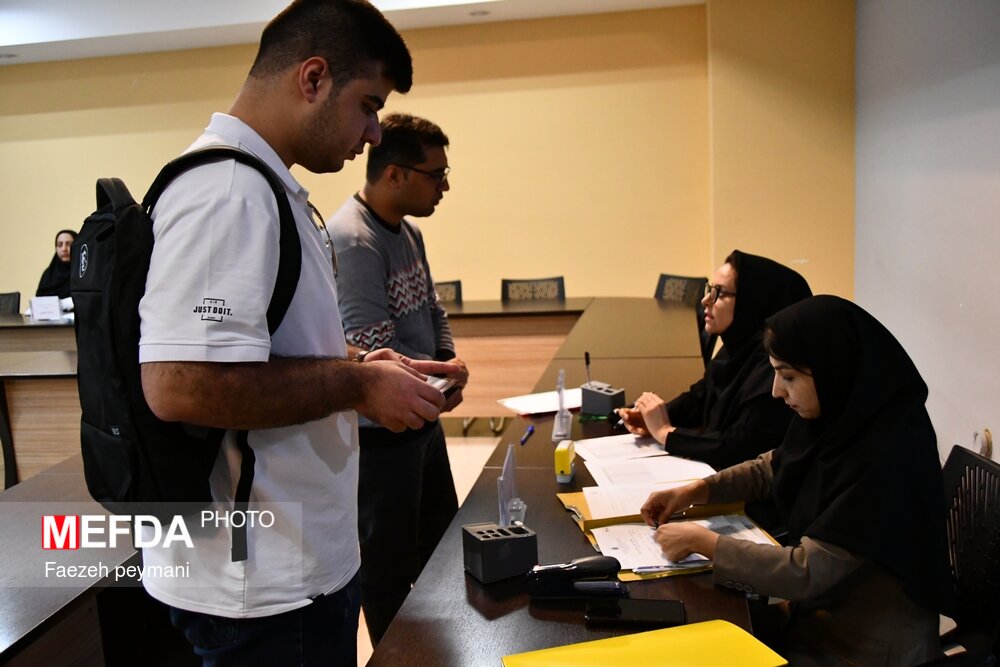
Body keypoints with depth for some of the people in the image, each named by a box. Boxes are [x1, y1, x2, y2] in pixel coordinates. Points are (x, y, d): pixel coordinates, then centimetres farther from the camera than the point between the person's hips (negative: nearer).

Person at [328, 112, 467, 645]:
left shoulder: (408, 231, 6)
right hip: (380, 433, -10)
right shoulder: (351, 241, -24)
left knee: (445, 548, 23)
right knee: (390, 566, 9)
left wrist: (447, 362, -3)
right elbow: (373, 354, -28)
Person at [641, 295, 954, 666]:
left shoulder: (885, 455, -30)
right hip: (821, 611, 6)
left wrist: (703, 541, -18)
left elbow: (807, 572, -27)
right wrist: (696, 490, -1)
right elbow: (772, 467, 12)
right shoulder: (842, 416, -6)